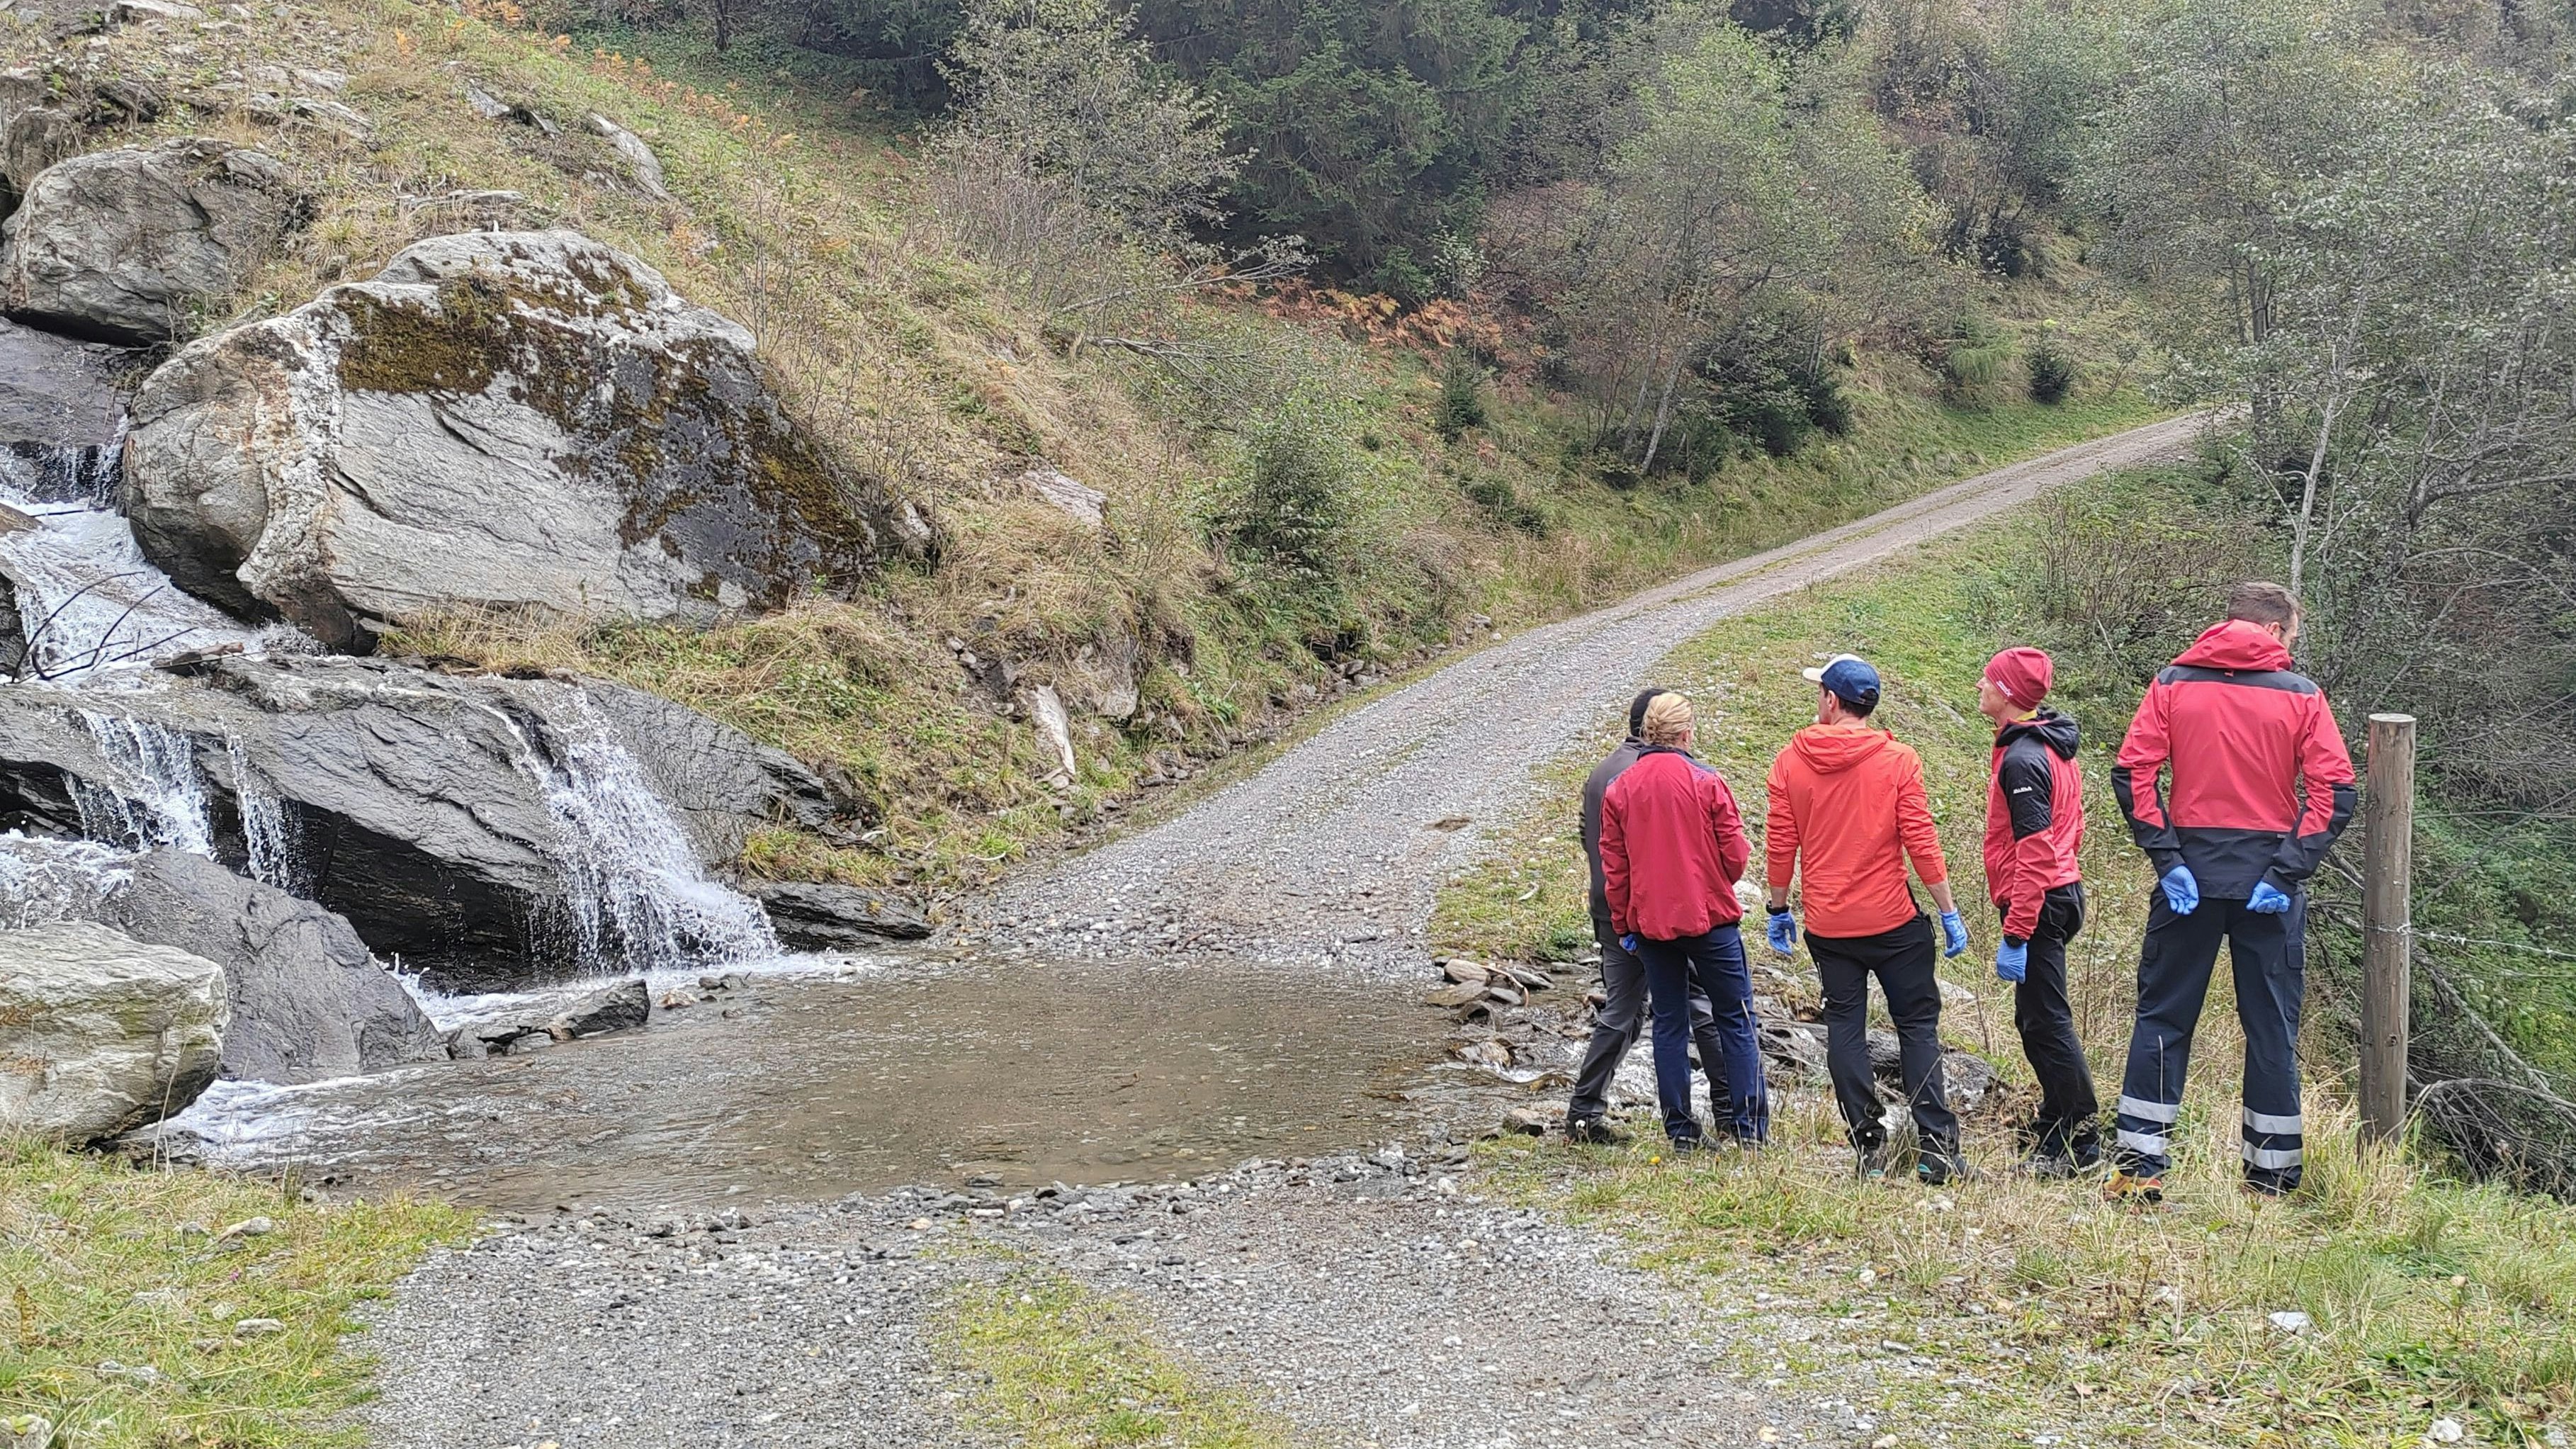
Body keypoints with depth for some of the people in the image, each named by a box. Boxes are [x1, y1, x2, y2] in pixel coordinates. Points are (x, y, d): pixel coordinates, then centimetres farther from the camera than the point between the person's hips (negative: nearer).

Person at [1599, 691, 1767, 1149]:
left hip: (1650, 923, 3)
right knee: (1735, 1018, 6)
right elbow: (1736, 857, -7)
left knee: (1669, 1024, 10)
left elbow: (1613, 866, 3)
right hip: (1709, 918, -3)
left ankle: (1680, 1131, 10)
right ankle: (1750, 1127, 5)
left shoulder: (1619, 790, 1)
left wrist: (1623, 926, 11)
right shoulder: (1707, 782, -8)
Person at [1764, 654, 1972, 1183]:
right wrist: (1949, 911, 0)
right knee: (1917, 1025, 6)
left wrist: (1779, 908, 13)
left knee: (1844, 1027, 10)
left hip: (1827, 923, 1)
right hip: (1893, 920, -1)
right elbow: (1922, 842, -8)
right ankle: (1936, 1149, 1)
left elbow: (1780, 846, 1)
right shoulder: (1899, 761, -7)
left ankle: (1867, 1147, 9)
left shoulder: (1790, 762, -2)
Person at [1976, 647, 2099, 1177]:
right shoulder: (2053, 748, 13)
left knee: (2046, 1023, -5)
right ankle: (2053, 1128, 26)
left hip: (2036, 904, -10)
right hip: (2063, 892, 10)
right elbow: (2070, 830, 20)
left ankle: (2080, 1144, 0)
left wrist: (2016, 934, -23)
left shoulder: (2022, 759, -18)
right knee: (2036, 1019, 18)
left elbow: (2035, 852, -23)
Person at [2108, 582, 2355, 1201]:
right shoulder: (2301, 694, 0)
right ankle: (2271, 1179, 14)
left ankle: (2138, 1167, 6)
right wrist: (2286, 870, -10)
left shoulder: (2172, 684, 3)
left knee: (2163, 1016, 9)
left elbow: (2132, 773, -7)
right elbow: (2334, 793, -9)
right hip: (2270, 883, -1)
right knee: (2272, 1028, 9)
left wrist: (2167, 859, -8)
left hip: (2188, 876, 1)